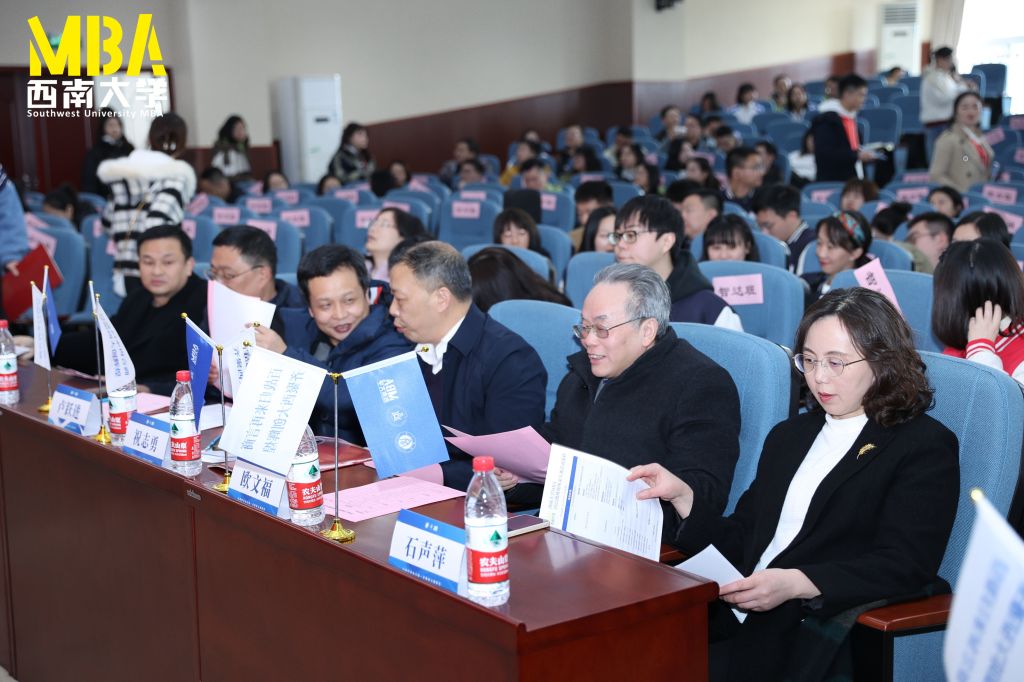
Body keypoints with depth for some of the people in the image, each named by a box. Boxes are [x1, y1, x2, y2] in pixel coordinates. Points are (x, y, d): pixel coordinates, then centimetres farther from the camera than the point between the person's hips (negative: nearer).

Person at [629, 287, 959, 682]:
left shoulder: (927, 446, 3)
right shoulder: (788, 436, 24)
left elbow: (903, 567, -10)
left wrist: (796, 583, -21)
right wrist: (681, 496, 4)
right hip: (738, 619, 6)